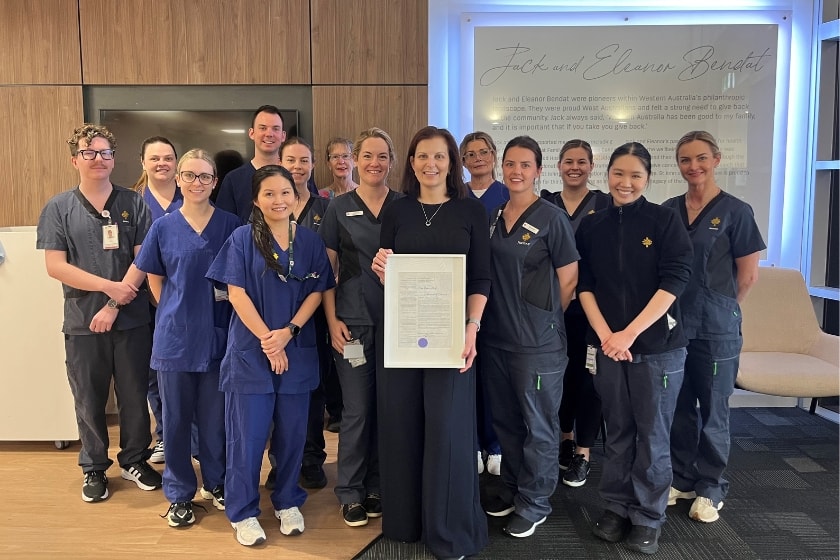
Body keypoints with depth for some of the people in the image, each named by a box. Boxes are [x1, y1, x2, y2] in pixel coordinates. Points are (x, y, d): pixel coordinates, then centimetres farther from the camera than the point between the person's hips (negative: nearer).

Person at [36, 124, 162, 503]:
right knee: (89, 401, 11)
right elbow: (55, 266, -4)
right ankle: (94, 468, 28)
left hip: (131, 319, 0)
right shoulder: (58, 208, 2)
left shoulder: (133, 204, 1)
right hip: (82, 322, 0)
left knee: (135, 396, 10)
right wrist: (108, 286, -14)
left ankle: (134, 460, 29)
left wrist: (114, 305, -11)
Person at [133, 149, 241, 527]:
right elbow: (154, 278, 11)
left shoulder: (231, 225, -1)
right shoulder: (163, 227, 1)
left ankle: (216, 482, 32)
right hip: (175, 336, 1)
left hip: (218, 335, 0)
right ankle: (179, 493, 26)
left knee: (214, 415, 11)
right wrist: (175, 313, 3)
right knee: (175, 417, 10)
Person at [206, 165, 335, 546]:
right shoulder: (243, 239, -2)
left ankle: (287, 503, 29)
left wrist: (288, 332, -11)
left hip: (298, 352, 3)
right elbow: (236, 293, -7)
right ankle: (243, 513, 20)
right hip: (251, 350, -2)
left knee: (292, 431, 10)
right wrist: (267, 339, -12)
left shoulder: (310, 241, 5)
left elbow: (317, 292, 2)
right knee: (248, 434, 3)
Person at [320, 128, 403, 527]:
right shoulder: (339, 208, 3)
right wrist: (332, 320, -5)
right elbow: (328, 269, 2)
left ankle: (377, 486, 26)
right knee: (357, 409, 4)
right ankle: (350, 492, 20)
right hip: (353, 321, -1)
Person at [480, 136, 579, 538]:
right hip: (495, 336, 6)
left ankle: (534, 503, 23)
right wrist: (503, 316, 9)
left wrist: (541, 320, 1)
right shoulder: (493, 217, 8)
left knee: (538, 424, 7)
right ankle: (512, 489, 35)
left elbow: (568, 280, -6)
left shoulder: (551, 218, -9)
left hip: (537, 340, -6)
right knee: (504, 419, 17)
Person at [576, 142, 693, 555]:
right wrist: (605, 334, -10)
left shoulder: (664, 220, -3)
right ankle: (616, 506, 28)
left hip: (658, 345, -2)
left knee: (653, 434, 6)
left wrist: (629, 334, -16)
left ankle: (648, 517, 22)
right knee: (617, 431, 12)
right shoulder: (591, 225, 5)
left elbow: (675, 280, -10)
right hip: (606, 345, 2)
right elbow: (584, 285, 4)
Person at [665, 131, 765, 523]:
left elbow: (748, 275, -2)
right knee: (679, 406, 13)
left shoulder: (735, 211, -6)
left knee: (713, 409, 8)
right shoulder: (668, 210, 5)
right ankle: (682, 479, 29)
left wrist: (717, 308, 6)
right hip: (672, 322, 4)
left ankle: (710, 488, 24)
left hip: (716, 328, -3)